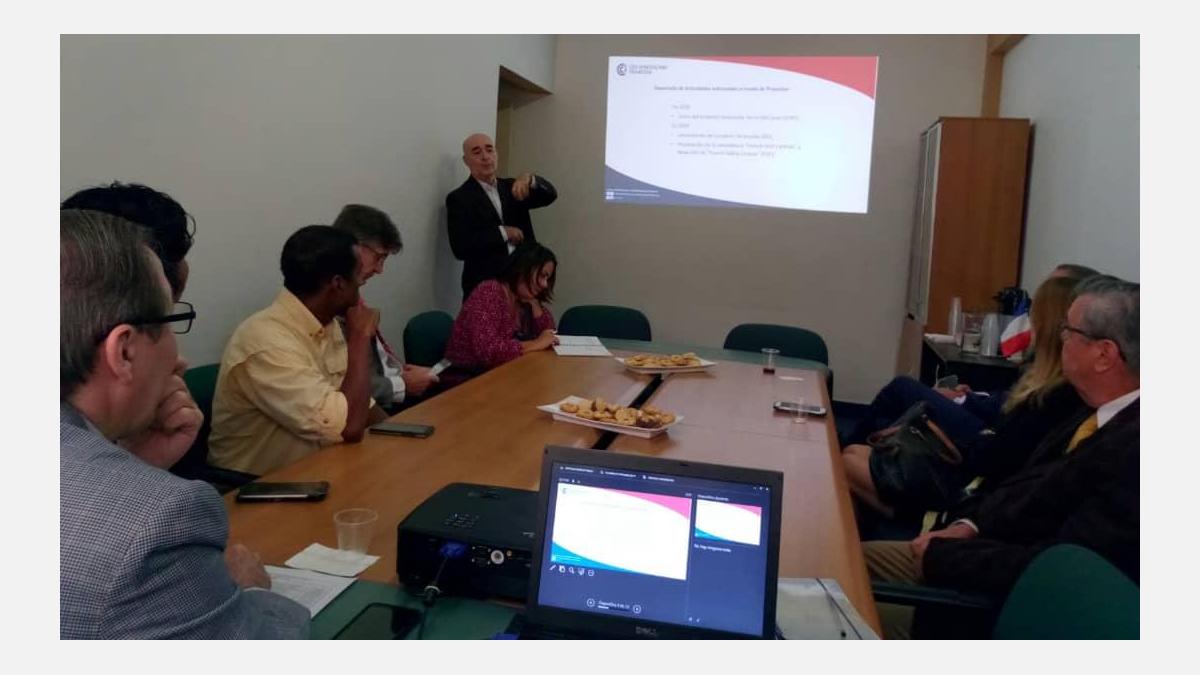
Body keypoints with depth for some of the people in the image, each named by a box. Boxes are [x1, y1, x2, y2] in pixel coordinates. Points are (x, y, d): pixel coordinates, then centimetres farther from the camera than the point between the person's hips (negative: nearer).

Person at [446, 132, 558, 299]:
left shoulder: (512, 188, 13)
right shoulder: (459, 198, -2)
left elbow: (550, 195, 0)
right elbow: (461, 247, -14)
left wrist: (529, 180, -19)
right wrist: (502, 232, -12)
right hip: (484, 287, -4)